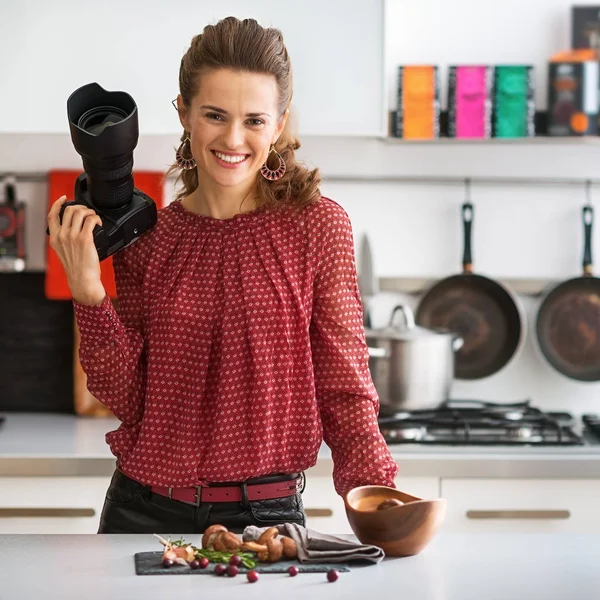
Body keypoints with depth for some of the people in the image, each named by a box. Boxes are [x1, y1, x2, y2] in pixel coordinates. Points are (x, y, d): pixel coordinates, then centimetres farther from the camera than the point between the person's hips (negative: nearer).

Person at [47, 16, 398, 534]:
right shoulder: (146, 238, 1)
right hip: (145, 510, 2)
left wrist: (378, 497, -17)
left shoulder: (317, 226, -6)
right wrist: (88, 293, -11)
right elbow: (127, 398, 0)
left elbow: (344, 386, -5)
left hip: (267, 512, -2)